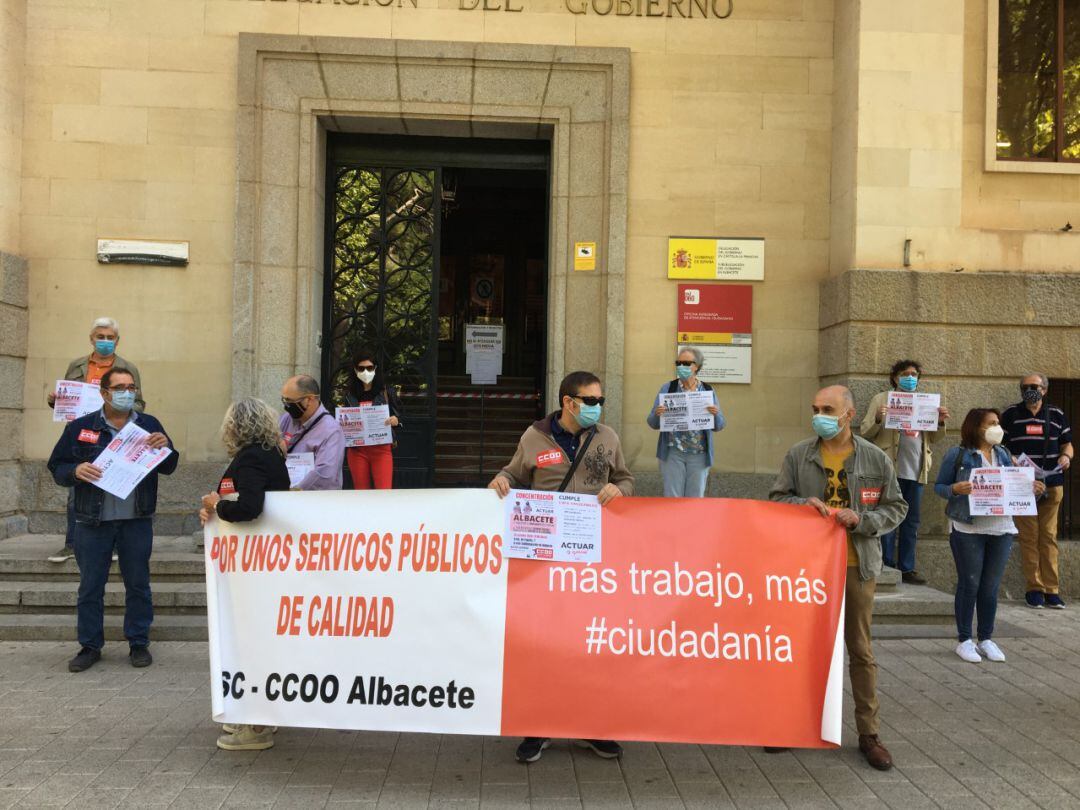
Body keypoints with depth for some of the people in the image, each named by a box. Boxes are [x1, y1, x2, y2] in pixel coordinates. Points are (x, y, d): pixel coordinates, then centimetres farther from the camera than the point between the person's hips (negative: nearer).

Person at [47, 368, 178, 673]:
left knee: (138, 584, 8)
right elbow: (57, 467, 4)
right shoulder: (80, 427, 2)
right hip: (93, 522, 0)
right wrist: (76, 470, -17)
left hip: (137, 521, 1)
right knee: (90, 586, 7)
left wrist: (166, 447, -14)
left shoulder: (149, 425, 5)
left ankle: (139, 643, 20)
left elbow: (168, 468, 6)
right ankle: (90, 646, 20)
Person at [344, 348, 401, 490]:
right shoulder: (350, 395, 7)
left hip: (382, 449, -2)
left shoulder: (386, 391, 2)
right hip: (357, 450, 2)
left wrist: (396, 420, -17)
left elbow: (399, 416, 5)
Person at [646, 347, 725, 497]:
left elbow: (718, 426, 6)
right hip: (672, 453, -1)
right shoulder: (667, 389, 3)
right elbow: (653, 423, 2)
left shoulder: (708, 390, 5)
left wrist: (716, 414, -15)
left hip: (699, 455, 1)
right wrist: (657, 414, -20)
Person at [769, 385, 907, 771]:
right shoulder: (798, 455, 1)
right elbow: (776, 498, 7)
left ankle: (868, 733, 19)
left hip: (856, 565, -1)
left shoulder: (876, 459, -1)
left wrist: (861, 520, -14)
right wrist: (804, 504, -13)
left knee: (861, 649, 7)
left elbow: (896, 508, 3)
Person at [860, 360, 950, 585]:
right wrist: (878, 419, -20)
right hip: (890, 469, -5)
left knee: (911, 522, 9)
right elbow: (865, 433, 0)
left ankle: (906, 568, 16)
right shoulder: (881, 399, 4)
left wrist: (940, 421, 1)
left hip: (916, 470, 5)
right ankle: (887, 568, 5)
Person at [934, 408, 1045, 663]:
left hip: (1001, 529, 5)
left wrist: (1031, 489, -2)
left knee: (991, 587, 9)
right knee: (969, 585, 1)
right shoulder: (958, 455, -3)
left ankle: (986, 639, 21)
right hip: (968, 529, -5)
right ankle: (964, 640, 12)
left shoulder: (1003, 455, 12)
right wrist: (955, 489, -21)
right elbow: (939, 486, -1)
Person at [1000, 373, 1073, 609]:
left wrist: (1066, 456, -7)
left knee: (1049, 537, 3)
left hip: (1051, 484, 2)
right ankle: (1034, 589, 5)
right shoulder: (1009, 415, 4)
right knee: (1029, 537, -1)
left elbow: (1067, 444, 16)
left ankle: (1052, 590, 6)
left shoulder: (1057, 415, 10)